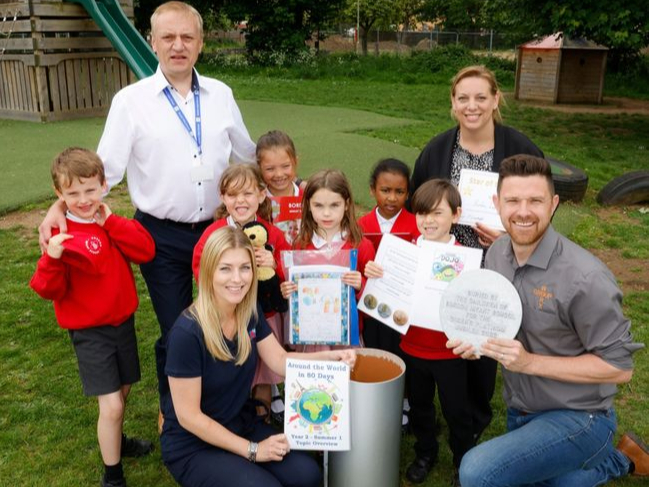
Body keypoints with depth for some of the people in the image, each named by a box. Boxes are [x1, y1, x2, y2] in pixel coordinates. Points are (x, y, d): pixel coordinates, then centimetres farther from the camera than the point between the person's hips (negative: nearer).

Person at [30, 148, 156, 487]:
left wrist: (111, 222, -17)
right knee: (111, 405, -8)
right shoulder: (62, 234, -14)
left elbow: (146, 251, -11)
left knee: (123, 391, 20)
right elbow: (50, 291, -16)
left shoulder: (113, 224, 3)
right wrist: (52, 261, -35)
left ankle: (117, 442, 46)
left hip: (123, 321, 6)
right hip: (89, 332, -6)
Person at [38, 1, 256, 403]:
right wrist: (62, 206, -20)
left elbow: (248, 156, 14)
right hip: (163, 237, -2)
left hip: (217, 229, 3)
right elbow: (105, 167, -6)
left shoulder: (221, 95, 3)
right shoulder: (132, 101, -6)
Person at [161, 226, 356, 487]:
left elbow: (281, 361, 1)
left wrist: (330, 356, -16)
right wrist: (251, 450, -16)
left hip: (243, 425, 6)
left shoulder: (250, 313, -5)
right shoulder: (188, 332, -26)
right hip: (193, 445, -6)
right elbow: (188, 416, -21)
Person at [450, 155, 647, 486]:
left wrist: (530, 362, -28)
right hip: (519, 413, 7)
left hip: (576, 418, -7)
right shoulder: (497, 253, -6)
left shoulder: (584, 277, -27)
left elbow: (619, 367, -21)